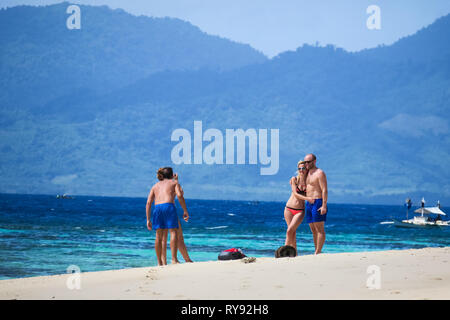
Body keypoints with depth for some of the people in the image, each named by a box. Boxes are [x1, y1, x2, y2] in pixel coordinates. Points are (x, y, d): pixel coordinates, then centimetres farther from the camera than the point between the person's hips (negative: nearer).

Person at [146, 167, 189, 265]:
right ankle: (174, 259, -16)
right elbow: (180, 196, 0)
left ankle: (160, 262, 6)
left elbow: (148, 203, 18)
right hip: (169, 206, -4)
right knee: (173, 232, -5)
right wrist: (185, 211, 3)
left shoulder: (156, 186, 28)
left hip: (157, 208, 4)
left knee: (159, 236, 6)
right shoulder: (174, 182, 19)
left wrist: (148, 219, 18)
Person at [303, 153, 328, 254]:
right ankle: (317, 253, 9)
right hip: (309, 204, 9)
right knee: (313, 230, 7)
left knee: (320, 229, -9)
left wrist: (324, 206, -21)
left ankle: (317, 253, -13)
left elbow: (324, 190, -14)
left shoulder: (319, 173, -8)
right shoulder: (308, 174, 18)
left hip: (318, 203, -9)